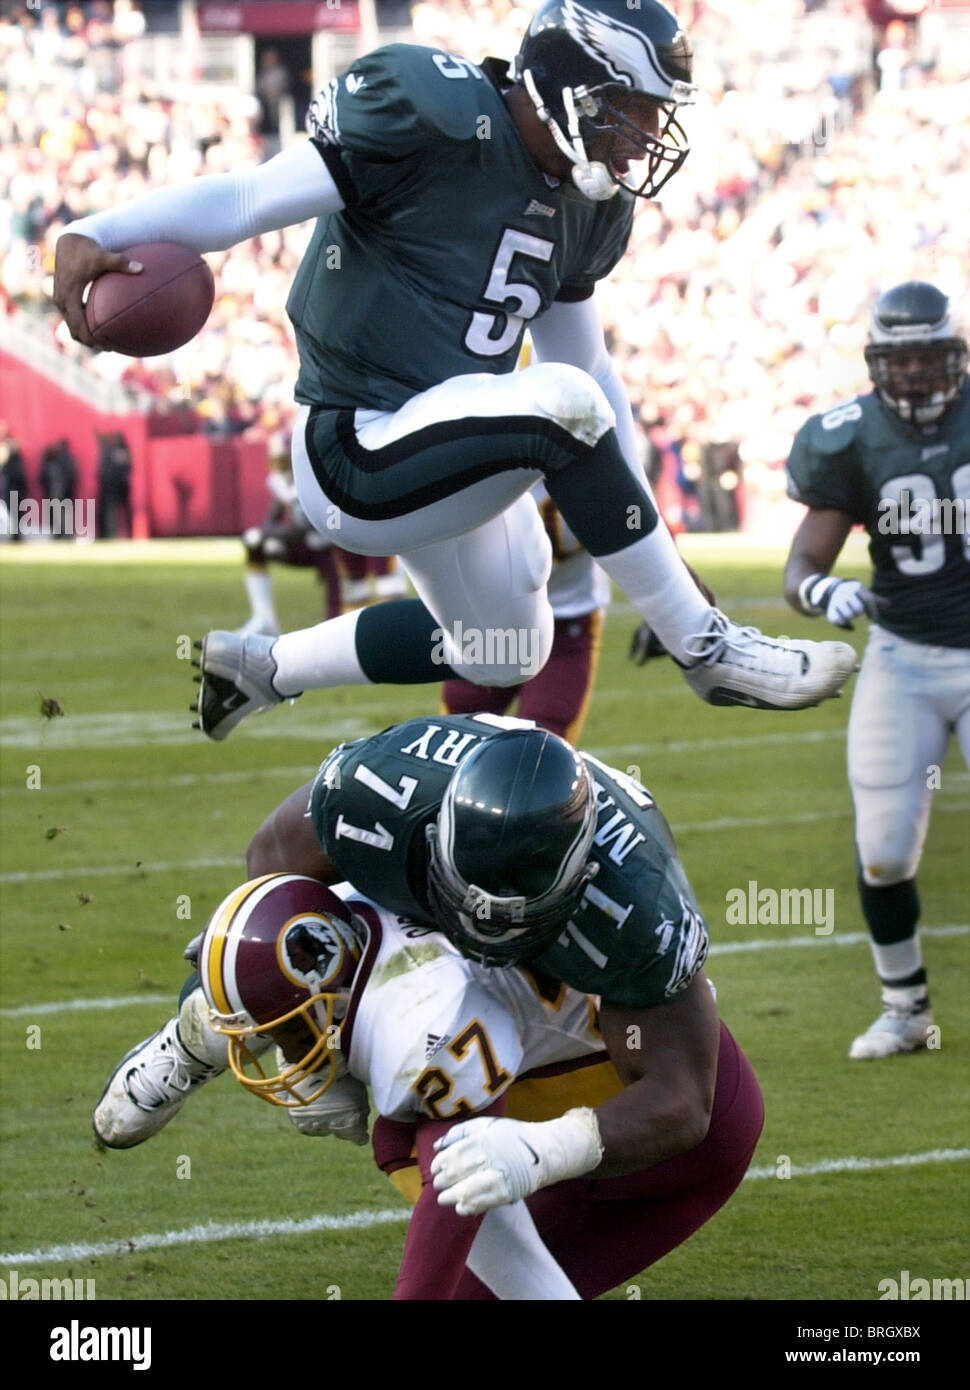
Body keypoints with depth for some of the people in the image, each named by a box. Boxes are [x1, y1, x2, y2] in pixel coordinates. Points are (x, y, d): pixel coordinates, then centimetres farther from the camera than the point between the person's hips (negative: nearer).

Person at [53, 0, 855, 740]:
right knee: (560, 404, -30)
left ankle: (261, 668, 40)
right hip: (358, 458, -10)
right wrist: (93, 238, -33)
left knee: (505, 655, 22)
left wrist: (637, 512, 17)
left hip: (448, 458, 10)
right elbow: (251, 199, -20)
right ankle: (706, 652, -18)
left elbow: (586, 357, 18)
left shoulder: (588, 208, 6)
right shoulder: (437, 123, -19)